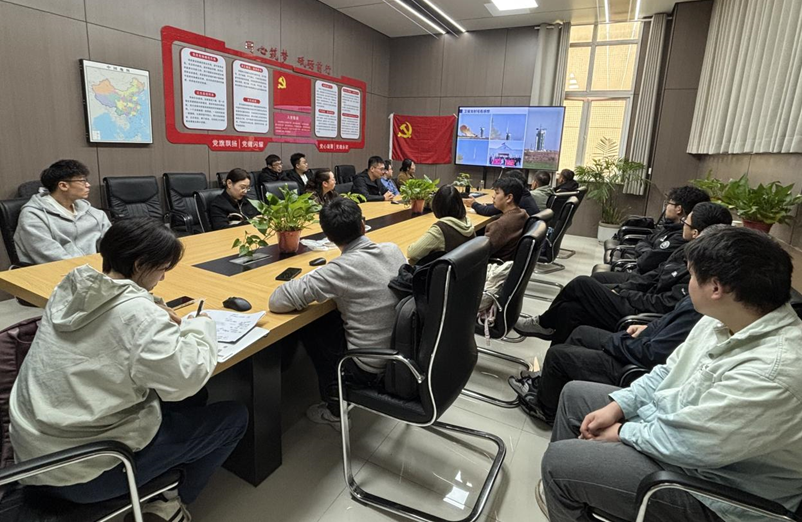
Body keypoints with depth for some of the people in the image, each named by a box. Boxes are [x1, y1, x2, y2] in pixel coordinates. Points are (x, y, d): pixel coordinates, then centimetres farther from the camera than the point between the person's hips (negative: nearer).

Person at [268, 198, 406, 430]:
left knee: (310, 327, 14)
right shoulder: (393, 249, -4)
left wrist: (310, 282, -2)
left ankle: (336, 409, 25)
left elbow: (277, 302, -21)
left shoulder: (342, 269, -23)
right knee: (334, 318, 21)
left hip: (373, 367, -6)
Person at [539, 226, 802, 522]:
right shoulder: (726, 319, -5)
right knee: (575, 394, 13)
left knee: (559, 459, -15)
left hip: (704, 486, -9)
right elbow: (670, 372, 6)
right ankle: (566, 493, 32)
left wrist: (623, 432, -13)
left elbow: (685, 444, -30)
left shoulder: (772, 371, -35)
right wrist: (617, 406, -3)